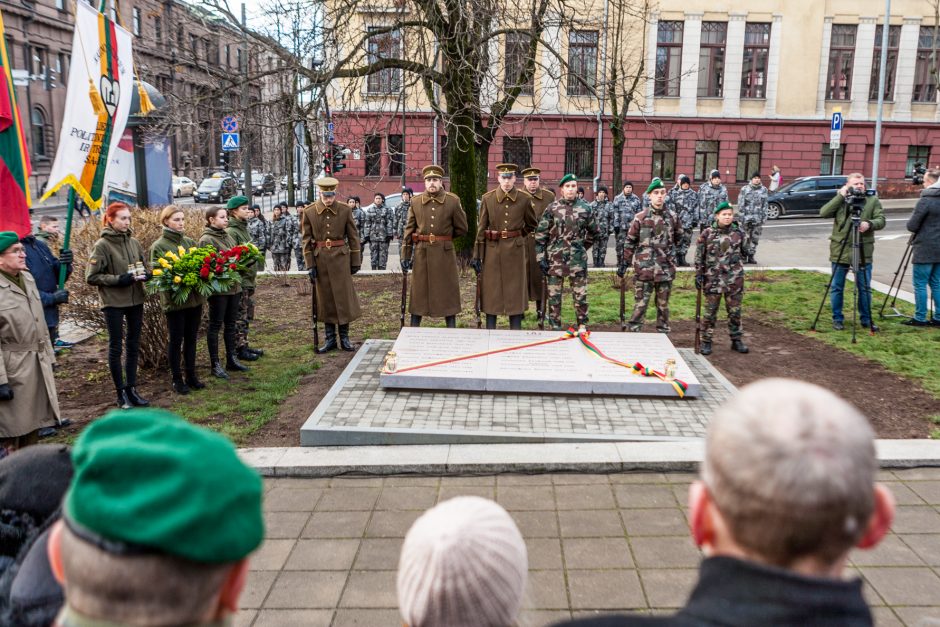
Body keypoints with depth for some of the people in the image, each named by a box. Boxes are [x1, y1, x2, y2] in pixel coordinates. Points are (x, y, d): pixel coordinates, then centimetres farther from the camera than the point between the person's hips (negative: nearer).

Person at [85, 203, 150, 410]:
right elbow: (91, 277, -10)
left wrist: (145, 275, -8)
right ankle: (121, 393, 13)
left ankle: (132, 389, 23)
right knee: (116, 347, 4)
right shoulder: (102, 245, -9)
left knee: (133, 345, 12)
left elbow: (146, 267, 14)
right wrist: (118, 279, -18)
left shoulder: (134, 243, 5)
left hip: (136, 300, 5)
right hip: (113, 302, -5)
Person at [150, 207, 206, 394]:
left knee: (191, 338, 13)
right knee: (176, 340, 5)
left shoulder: (190, 242, 10)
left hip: (195, 296, 5)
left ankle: (191, 375, 25)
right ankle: (177, 379, 17)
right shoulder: (158, 246, -5)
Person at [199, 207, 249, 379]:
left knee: (230, 324, 15)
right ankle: (215, 364, 10)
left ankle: (231, 359, 25)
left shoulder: (227, 236, 13)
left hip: (233, 286, 8)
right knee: (215, 325, 2)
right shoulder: (206, 240, -11)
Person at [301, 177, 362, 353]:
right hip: (320, 259, 1)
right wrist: (310, 265, -4)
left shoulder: (345, 210, -2)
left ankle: (344, 338, 14)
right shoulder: (309, 212, -2)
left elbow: (353, 236, 2)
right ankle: (330, 339, 17)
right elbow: (307, 240, 0)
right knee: (325, 299, 7)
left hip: (341, 258, 0)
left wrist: (356, 261, 1)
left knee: (344, 297, 1)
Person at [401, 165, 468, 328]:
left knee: (448, 293, 4)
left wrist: (444, 237, 9)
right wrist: (405, 255, 2)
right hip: (421, 253, 1)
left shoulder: (453, 201, 0)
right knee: (418, 293, 6)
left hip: (445, 253, -1)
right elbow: (409, 230, 7)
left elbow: (462, 229, 5)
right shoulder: (416, 202, 5)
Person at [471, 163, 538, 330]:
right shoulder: (488, 198, -1)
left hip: (515, 249, 0)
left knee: (515, 290, 4)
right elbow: (481, 228, 0)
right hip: (493, 249, 0)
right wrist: (476, 255, -2)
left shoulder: (524, 198, -1)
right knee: (491, 291, 4)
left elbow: (531, 225, 15)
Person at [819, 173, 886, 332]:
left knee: (865, 288, 7)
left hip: (864, 252, 0)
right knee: (837, 287, 5)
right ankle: (837, 319, 17)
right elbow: (823, 213, -10)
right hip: (840, 250, 0)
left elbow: (881, 220, -3)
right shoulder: (840, 201, 5)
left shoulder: (873, 201, 6)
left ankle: (866, 319, 19)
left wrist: (870, 224, -24)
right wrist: (840, 196, -13)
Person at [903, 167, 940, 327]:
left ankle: (920, 318, 1)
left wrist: (913, 219, 7)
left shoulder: (925, 200, -14)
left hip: (925, 249, -7)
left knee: (920, 284, -1)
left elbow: (911, 226, -12)